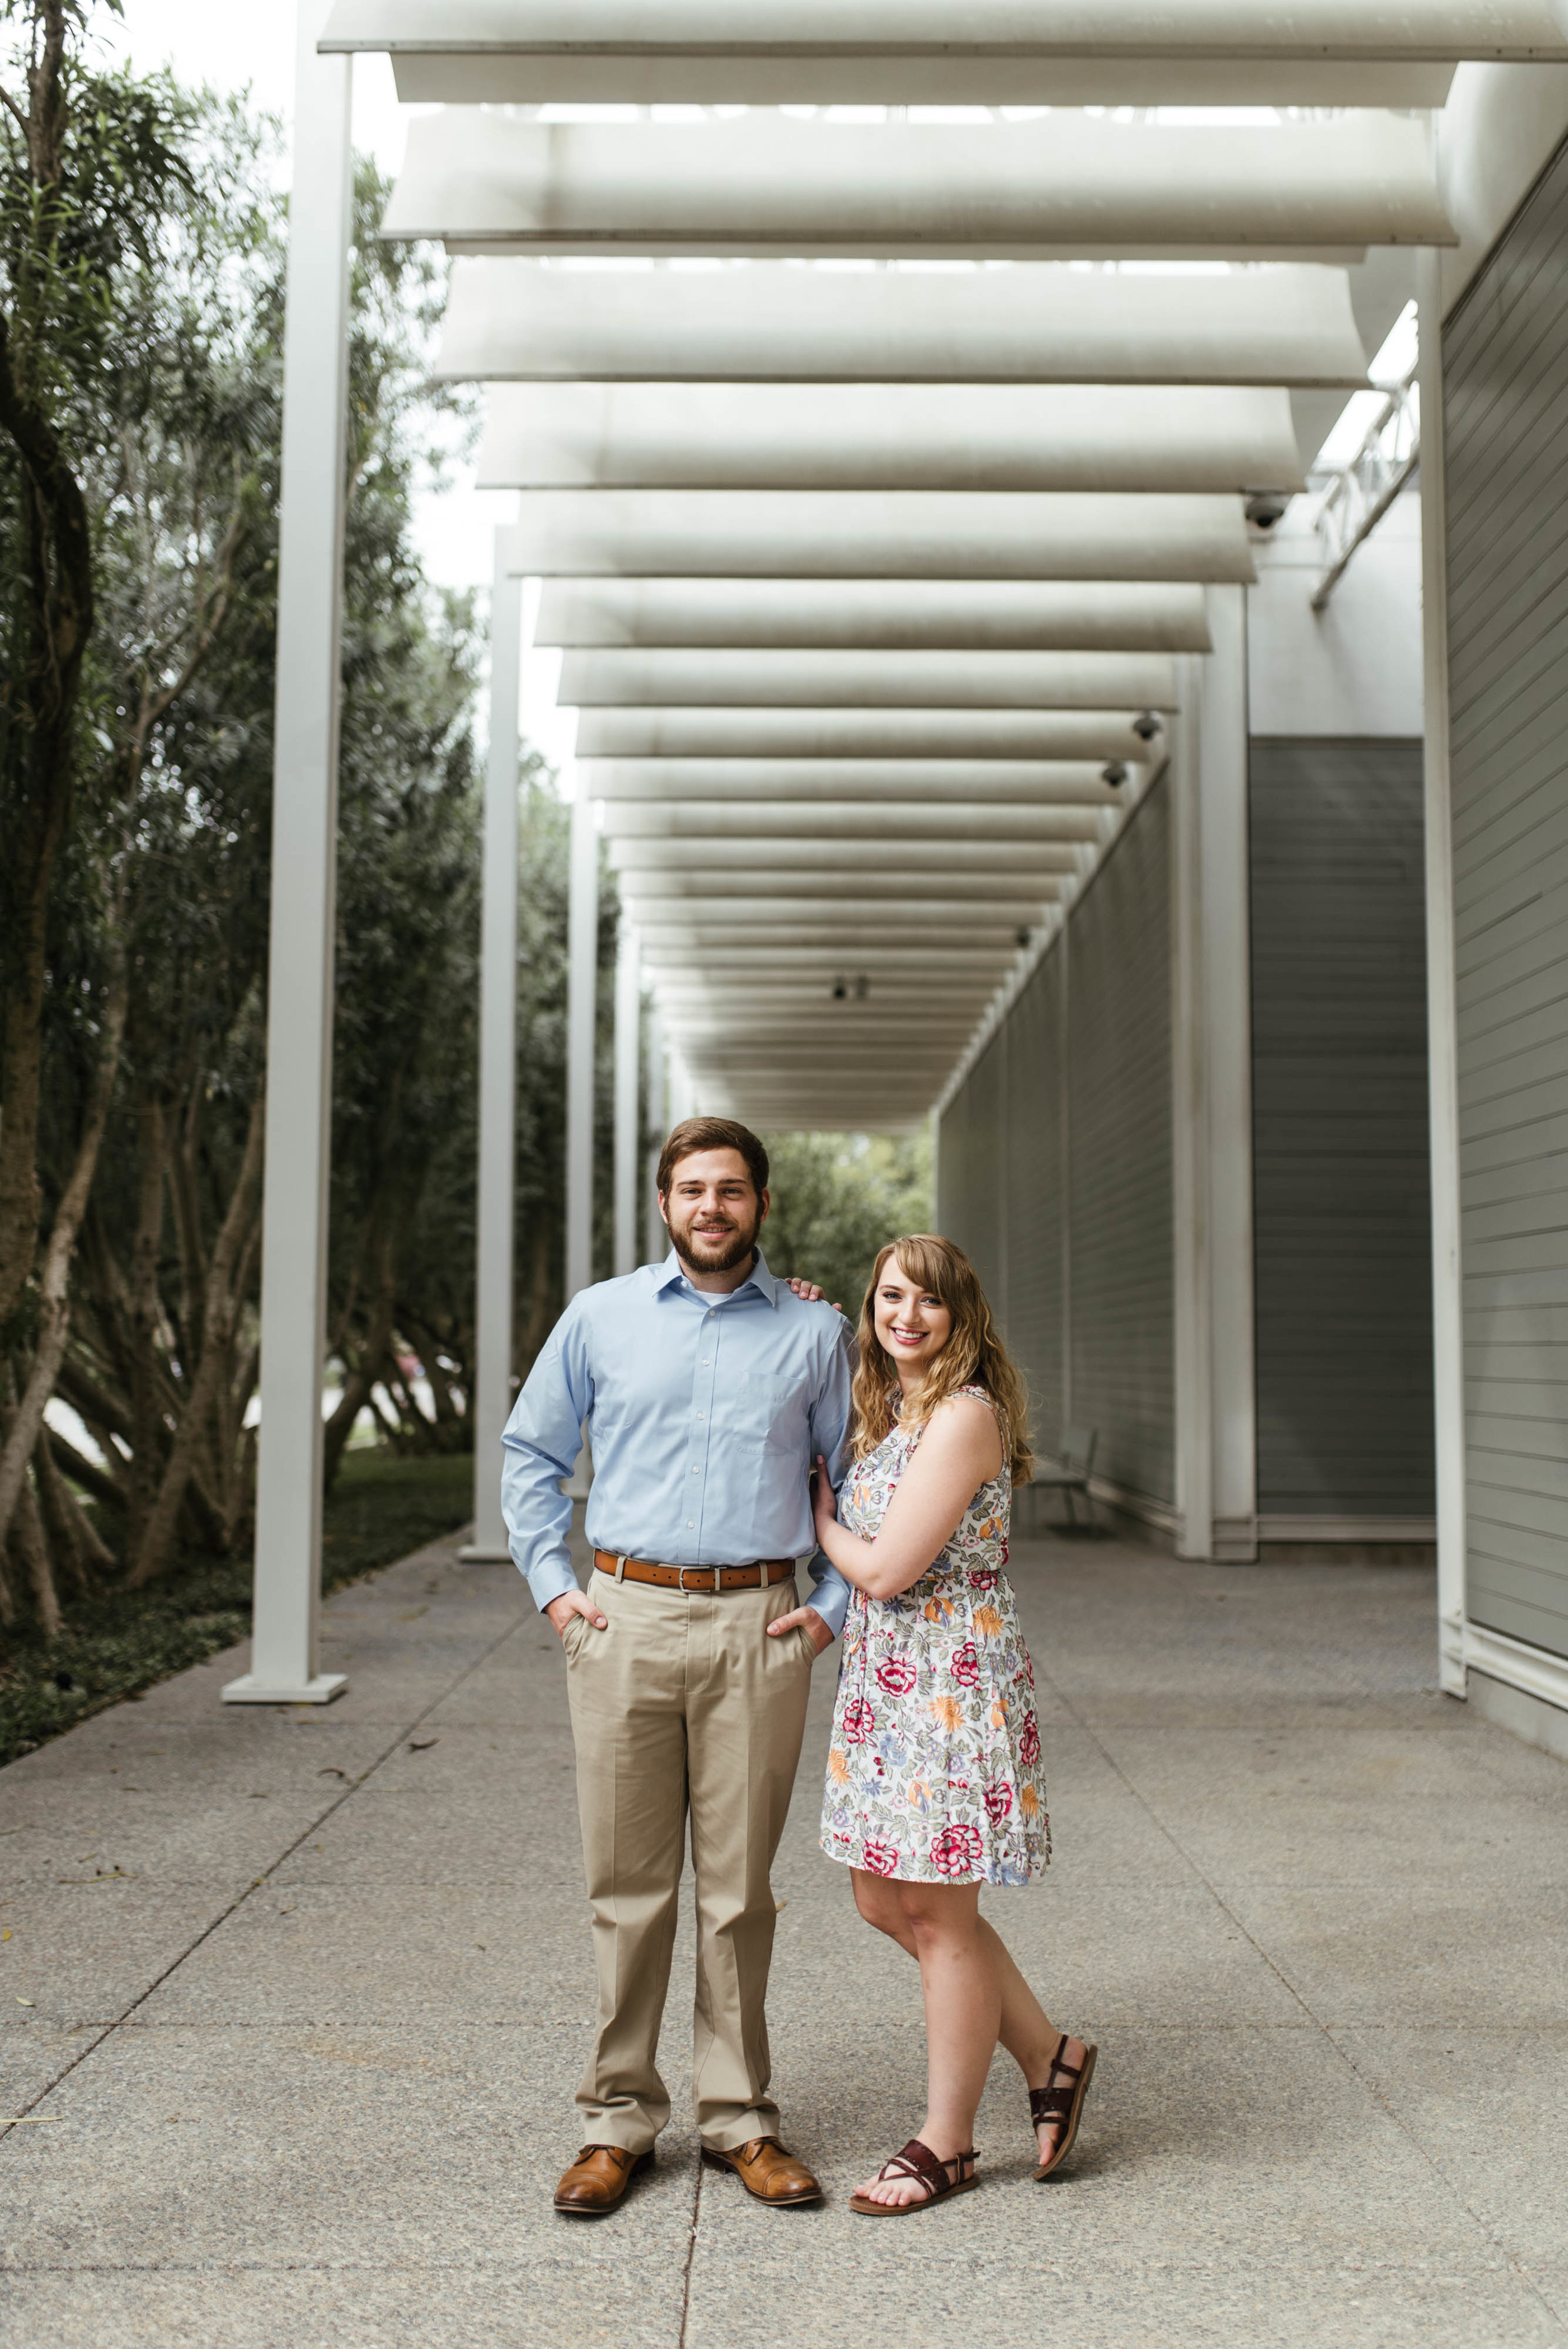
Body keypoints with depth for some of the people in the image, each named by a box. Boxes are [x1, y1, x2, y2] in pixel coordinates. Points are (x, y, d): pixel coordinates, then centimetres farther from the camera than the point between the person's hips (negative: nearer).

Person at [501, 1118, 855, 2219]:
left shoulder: (815, 1332, 6)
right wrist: (552, 1583, 5)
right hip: (624, 1618, 0)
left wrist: (835, 1604, 5)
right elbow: (531, 1453, 14)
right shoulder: (600, 1316, 7)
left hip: (757, 1627, 0)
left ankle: (741, 2118, 19)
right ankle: (618, 2118, 17)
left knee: (739, 1889, 6)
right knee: (628, 1885, 5)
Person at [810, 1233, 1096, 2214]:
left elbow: (885, 1569, -20)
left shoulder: (965, 1415, -17)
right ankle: (1050, 2055, 31)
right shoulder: (890, 1410, 10)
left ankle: (947, 2142, 20)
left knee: (940, 1917, 3)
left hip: (952, 1680, -9)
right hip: (884, 1679, 10)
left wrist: (820, 1516, 0)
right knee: (885, 1899, 15)